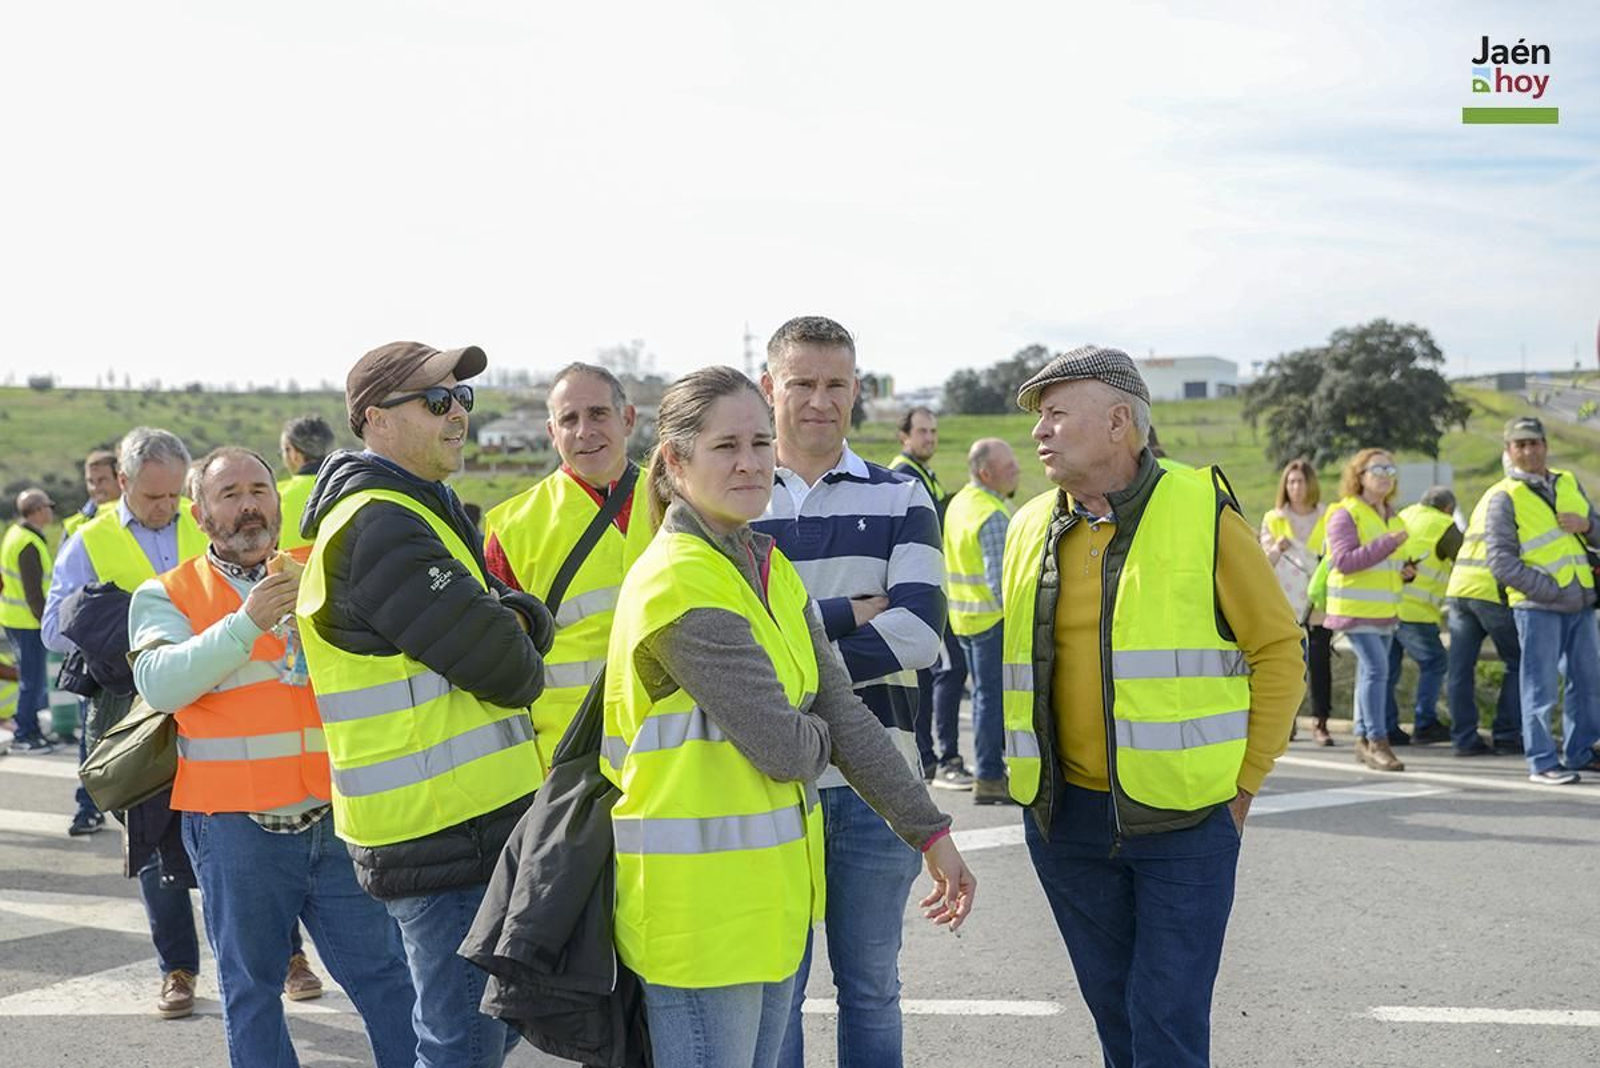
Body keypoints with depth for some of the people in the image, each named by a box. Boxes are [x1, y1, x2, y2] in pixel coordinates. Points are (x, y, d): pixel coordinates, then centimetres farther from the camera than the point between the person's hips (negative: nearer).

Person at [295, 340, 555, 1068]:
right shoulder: (378, 526, -16)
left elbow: (528, 622, 12)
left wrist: (512, 619, -11)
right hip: (443, 833, -10)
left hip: (474, 823, 10)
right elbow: (499, 664, -20)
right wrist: (521, 674, 3)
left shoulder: (421, 510, 17)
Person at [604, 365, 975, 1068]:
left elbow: (841, 712, 8)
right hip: (701, 902, -8)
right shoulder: (679, 584, -19)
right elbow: (784, 746, -20)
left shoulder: (767, 567, 9)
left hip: (772, 894, 9)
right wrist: (817, 740, 3)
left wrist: (930, 833, 4)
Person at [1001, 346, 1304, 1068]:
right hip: (1067, 815, 5)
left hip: (1184, 818, -5)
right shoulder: (1030, 529, 7)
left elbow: (1278, 649, -4)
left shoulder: (1203, 514, -8)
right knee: (1113, 1010, 14)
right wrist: (1033, 774, 14)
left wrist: (1242, 782, -5)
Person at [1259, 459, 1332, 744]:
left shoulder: (1328, 517, 8)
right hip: (1284, 602, 1)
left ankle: (1320, 722, -3)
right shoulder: (1273, 519, 10)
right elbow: (1263, 564, 6)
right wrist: (1276, 549, -15)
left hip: (1319, 602, -1)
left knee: (1320, 660, -6)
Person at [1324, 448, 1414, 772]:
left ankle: (1363, 739, 17)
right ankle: (1377, 742, -14)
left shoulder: (1391, 517, 18)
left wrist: (1405, 572, 7)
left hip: (1385, 609, 8)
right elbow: (1344, 561, -21)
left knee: (1370, 671, 10)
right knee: (1376, 667, -16)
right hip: (1356, 607, -8)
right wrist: (1389, 542, -25)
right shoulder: (1345, 514, -9)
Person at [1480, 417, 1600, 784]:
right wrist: (1548, 590, -17)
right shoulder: (1504, 497, -5)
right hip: (1537, 606, -6)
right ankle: (1542, 763, 0)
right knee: (1541, 686, -5)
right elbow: (1501, 560, -12)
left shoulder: (1569, 483, 14)